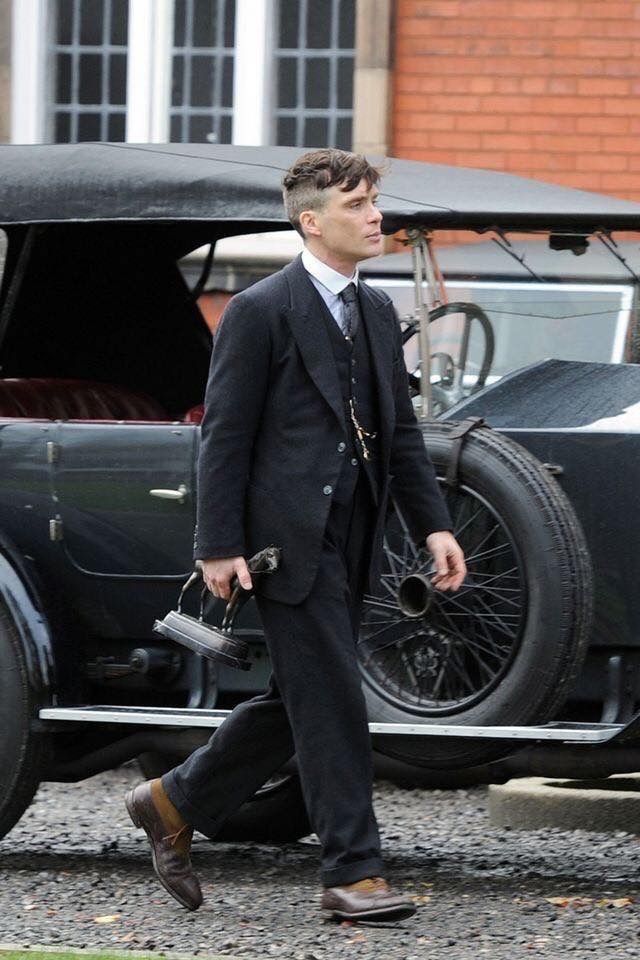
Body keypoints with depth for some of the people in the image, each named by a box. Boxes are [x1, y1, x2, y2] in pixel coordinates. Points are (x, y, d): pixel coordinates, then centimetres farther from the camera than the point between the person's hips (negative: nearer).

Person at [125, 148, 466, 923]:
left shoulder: (376, 312, 15)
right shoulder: (261, 312, -8)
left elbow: (400, 429, 18)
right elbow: (225, 434, -9)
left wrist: (433, 525, 9)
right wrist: (219, 546, -13)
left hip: (349, 538, 8)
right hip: (290, 534, -8)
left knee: (300, 700, 14)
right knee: (331, 700, -7)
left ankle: (174, 804, 29)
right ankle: (353, 872, -2)